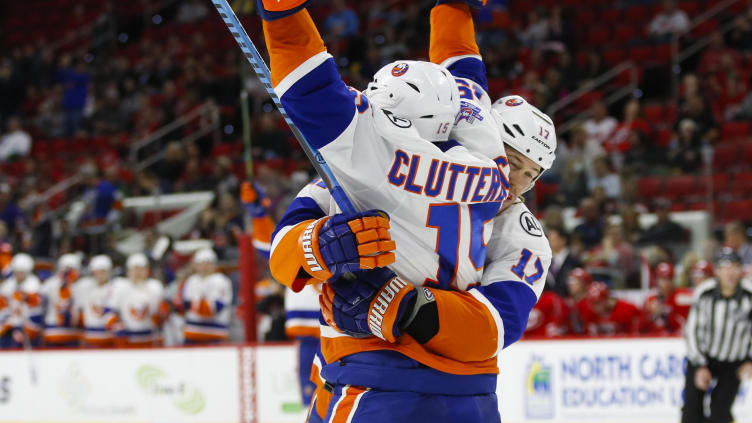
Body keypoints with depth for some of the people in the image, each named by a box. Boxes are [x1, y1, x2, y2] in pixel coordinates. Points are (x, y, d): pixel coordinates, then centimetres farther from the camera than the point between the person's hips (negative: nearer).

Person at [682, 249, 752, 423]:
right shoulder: (703, 293, -18)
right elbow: (692, 330, -10)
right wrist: (700, 367, -13)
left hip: (734, 363, 0)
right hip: (703, 356, 1)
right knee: (692, 408, -3)